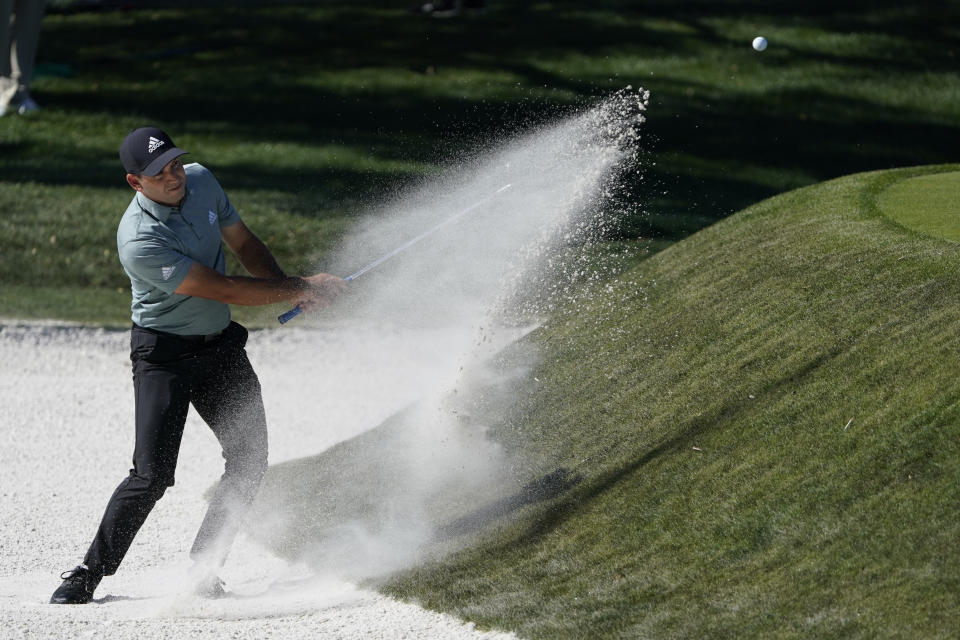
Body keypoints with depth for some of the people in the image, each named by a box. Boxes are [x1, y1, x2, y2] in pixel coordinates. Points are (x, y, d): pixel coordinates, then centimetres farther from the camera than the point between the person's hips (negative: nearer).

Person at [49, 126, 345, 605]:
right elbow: (222, 289, -28)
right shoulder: (139, 241, -28)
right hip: (164, 354, -7)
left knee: (249, 460, 0)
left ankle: (205, 570, 10)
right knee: (152, 475, -14)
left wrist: (291, 289, -7)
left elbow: (243, 245, 10)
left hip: (222, 346, 7)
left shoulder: (201, 180, -5)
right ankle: (88, 574, -1)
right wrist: (301, 288, -22)